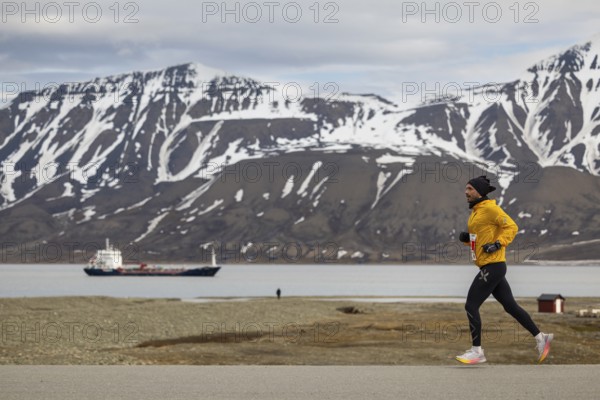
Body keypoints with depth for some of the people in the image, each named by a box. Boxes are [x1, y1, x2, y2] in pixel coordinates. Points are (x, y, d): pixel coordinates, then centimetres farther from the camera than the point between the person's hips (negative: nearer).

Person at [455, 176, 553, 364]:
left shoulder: (490, 208, -11)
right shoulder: (476, 211, 17)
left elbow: (511, 227, -16)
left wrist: (497, 244, -25)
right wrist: (465, 237, 6)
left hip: (493, 266, -10)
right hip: (489, 266, 10)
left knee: (471, 306, -8)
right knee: (510, 306, 11)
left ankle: (477, 351, -3)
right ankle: (540, 338, 16)